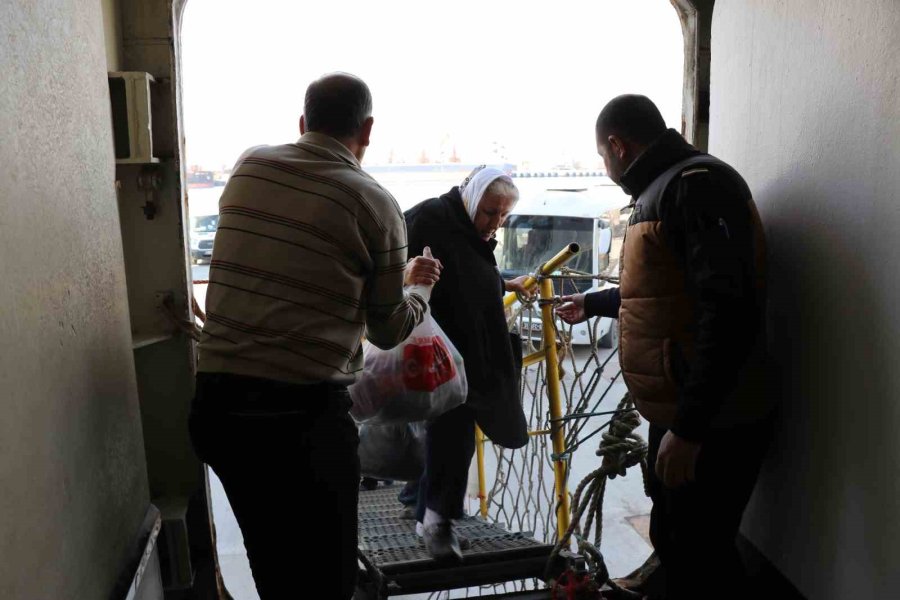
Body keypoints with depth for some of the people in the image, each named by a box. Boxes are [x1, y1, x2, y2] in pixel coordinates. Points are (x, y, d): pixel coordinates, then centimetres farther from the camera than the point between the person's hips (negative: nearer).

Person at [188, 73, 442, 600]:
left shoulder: (248, 168, 6)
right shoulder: (375, 204, -6)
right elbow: (389, 330, 3)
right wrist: (421, 286, 23)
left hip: (218, 402, 5)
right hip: (305, 416, -5)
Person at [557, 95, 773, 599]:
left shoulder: (697, 185, -16)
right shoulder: (664, 190, 17)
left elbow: (730, 311, -27)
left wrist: (689, 427, -26)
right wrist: (593, 303, 43)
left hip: (711, 427, -10)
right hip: (677, 416, 10)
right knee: (675, 546, 20)